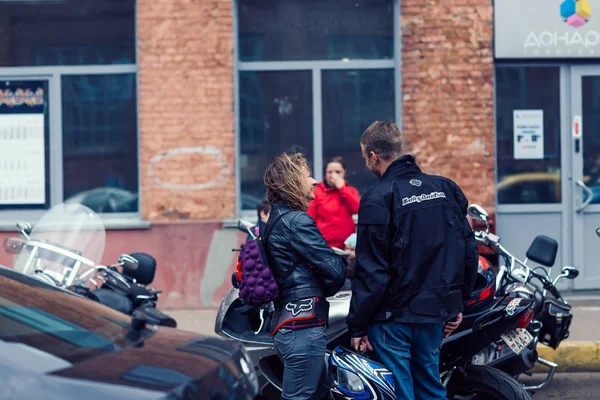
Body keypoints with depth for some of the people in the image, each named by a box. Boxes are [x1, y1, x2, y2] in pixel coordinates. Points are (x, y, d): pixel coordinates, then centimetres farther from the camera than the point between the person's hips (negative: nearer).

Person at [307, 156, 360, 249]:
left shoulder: (350, 191, 11)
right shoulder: (317, 192, 4)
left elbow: (358, 209, -8)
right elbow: (309, 219, 1)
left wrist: (342, 188, -7)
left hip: (346, 247, 2)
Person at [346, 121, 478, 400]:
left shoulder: (378, 199, -13)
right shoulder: (446, 189, 5)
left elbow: (370, 271, -15)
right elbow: (468, 251, 8)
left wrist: (357, 325, -7)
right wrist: (457, 304, 17)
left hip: (394, 316, -6)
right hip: (435, 314, 6)